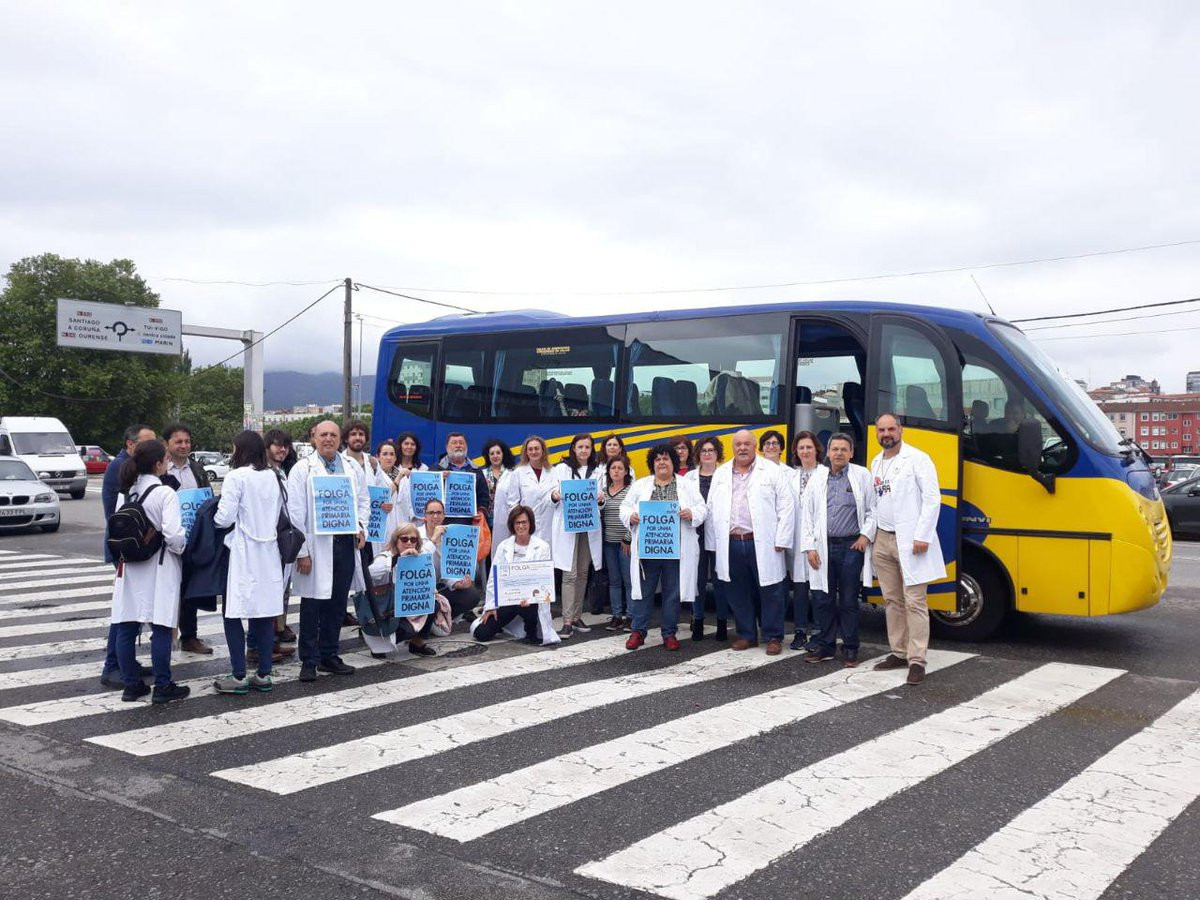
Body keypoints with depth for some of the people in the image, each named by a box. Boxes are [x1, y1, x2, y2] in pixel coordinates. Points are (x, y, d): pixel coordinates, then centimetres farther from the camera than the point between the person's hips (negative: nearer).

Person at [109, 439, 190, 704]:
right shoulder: (164, 494, -13)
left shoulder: (126, 492, 6)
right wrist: (181, 548, 0)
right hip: (158, 568, -6)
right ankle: (163, 687, 6)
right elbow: (174, 534, -20)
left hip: (129, 567, 6)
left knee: (126, 628, 9)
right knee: (160, 629, 1)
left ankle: (132, 685, 15)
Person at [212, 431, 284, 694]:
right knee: (265, 613, 8)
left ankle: (239, 677, 3)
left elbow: (225, 518, -13)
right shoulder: (273, 477, 7)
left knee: (233, 614, 2)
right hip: (268, 553, 6)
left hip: (242, 554, -6)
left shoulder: (236, 477, -11)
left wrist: (212, 519, 7)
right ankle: (264, 675, 12)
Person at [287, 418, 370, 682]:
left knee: (337, 603, 12)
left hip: (346, 542, 4)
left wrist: (361, 527, 0)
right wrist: (302, 551, -11)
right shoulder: (303, 469, -5)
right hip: (316, 545, -4)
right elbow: (295, 513, -7)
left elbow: (363, 500, 18)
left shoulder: (352, 467, 9)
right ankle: (308, 661, 13)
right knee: (312, 605, 3)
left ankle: (329, 656, 24)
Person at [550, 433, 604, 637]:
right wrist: (555, 496, -21)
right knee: (570, 574, -9)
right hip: (567, 526, -3)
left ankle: (577, 616, 18)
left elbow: (600, 500, 10)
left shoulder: (597, 471, 11)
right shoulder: (562, 469, 4)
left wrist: (601, 498, -12)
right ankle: (567, 622, -8)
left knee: (583, 573, 9)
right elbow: (554, 495, 1)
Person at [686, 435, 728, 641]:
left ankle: (722, 623, 13)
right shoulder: (690, 477, 12)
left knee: (719, 579, 2)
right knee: (698, 579, 7)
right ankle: (697, 621, 17)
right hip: (696, 534, 3)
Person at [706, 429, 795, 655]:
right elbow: (712, 508, 13)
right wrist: (717, 540, 7)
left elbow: (787, 506, -2)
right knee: (737, 593, 10)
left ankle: (774, 637, 13)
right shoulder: (720, 474, 12)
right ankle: (746, 635, 23)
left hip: (762, 544, -3)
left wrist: (781, 541, -7)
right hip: (730, 544, 4)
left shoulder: (772, 471, 0)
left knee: (770, 592, 1)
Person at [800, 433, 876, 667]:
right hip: (823, 547, 2)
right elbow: (807, 515, 6)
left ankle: (850, 649, 15)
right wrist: (809, 547, 1)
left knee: (849, 601, 4)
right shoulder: (817, 478, 7)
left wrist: (866, 535, -9)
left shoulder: (862, 476, 1)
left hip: (852, 546, -2)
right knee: (822, 599, 7)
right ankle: (824, 645, 19)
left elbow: (872, 510, 2)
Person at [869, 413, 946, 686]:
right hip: (883, 540, 7)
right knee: (892, 601, 11)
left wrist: (923, 536, -17)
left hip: (909, 541, -7)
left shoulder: (917, 459, -7)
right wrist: (870, 533, 10)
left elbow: (932, 499, -11)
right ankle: (899, 653, 20)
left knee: (914, 602, -6)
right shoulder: (876, 463, 14)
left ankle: (917, 661, -3)